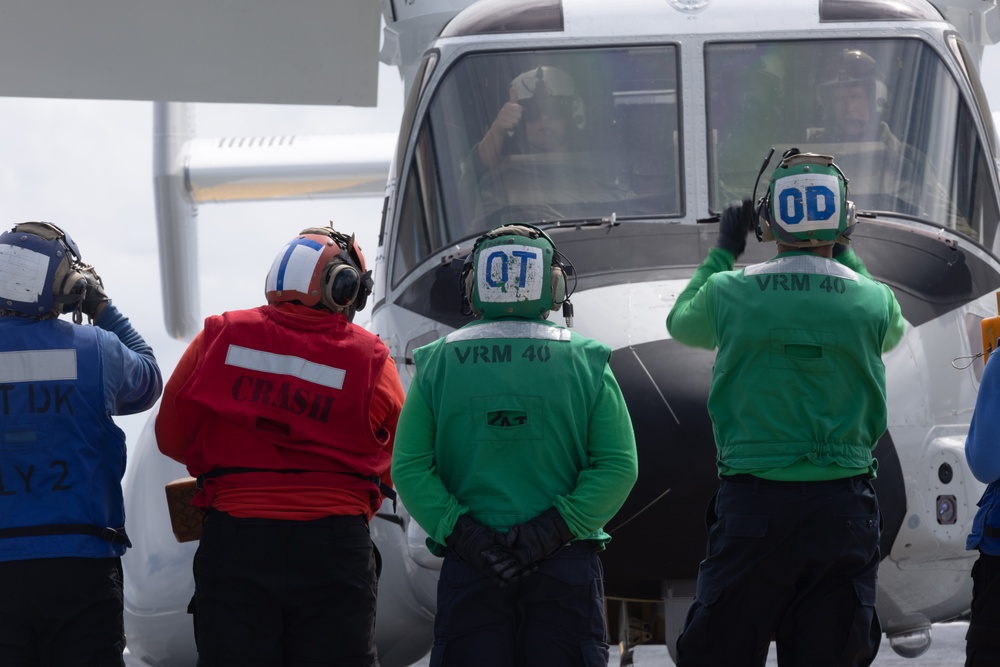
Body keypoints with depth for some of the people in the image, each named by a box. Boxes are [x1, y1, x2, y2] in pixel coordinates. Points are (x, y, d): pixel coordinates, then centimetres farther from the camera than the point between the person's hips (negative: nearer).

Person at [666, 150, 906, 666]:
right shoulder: (872, 300, -2)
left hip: (750, 505, -1)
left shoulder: (730, 292, -4)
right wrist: (846, 257, 32)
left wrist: (723, 252, 31)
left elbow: (682, 325, 20)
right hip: (842, 504, 1)